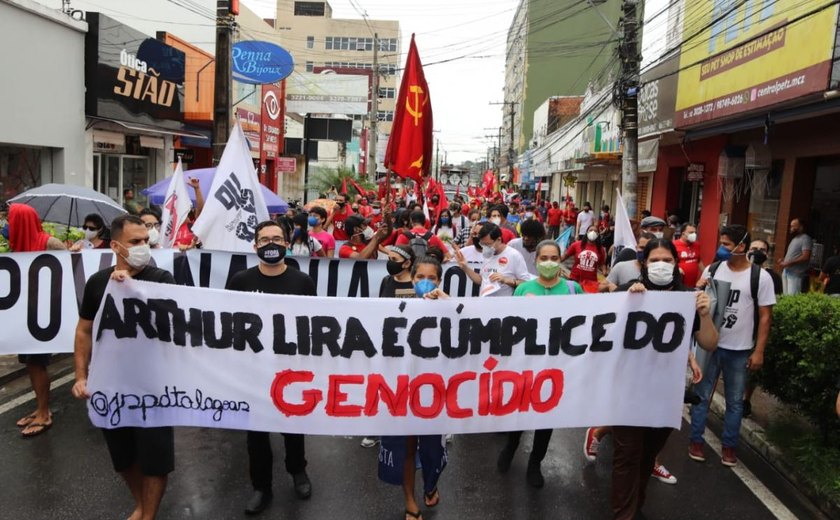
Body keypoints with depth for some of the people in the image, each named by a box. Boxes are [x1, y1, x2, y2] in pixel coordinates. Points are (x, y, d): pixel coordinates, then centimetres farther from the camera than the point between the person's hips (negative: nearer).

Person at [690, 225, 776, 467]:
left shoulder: (760, 277, -8)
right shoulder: (712, 269, 0)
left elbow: (765, 316, -5)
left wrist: (759, 351, -8)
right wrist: (698, 290, -15)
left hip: (740, 350, -2)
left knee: (735, 400, 11)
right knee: (702, 394, 9)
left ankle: (729, 445, 26)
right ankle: (696, 440, 22)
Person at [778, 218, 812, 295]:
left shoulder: (805, 239, -7)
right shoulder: (795, 239, 21)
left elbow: (805, 257, -18)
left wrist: (788, 263, -19)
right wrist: (783, 261, 8)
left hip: (796, 273, -9)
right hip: (786, 272, 9)